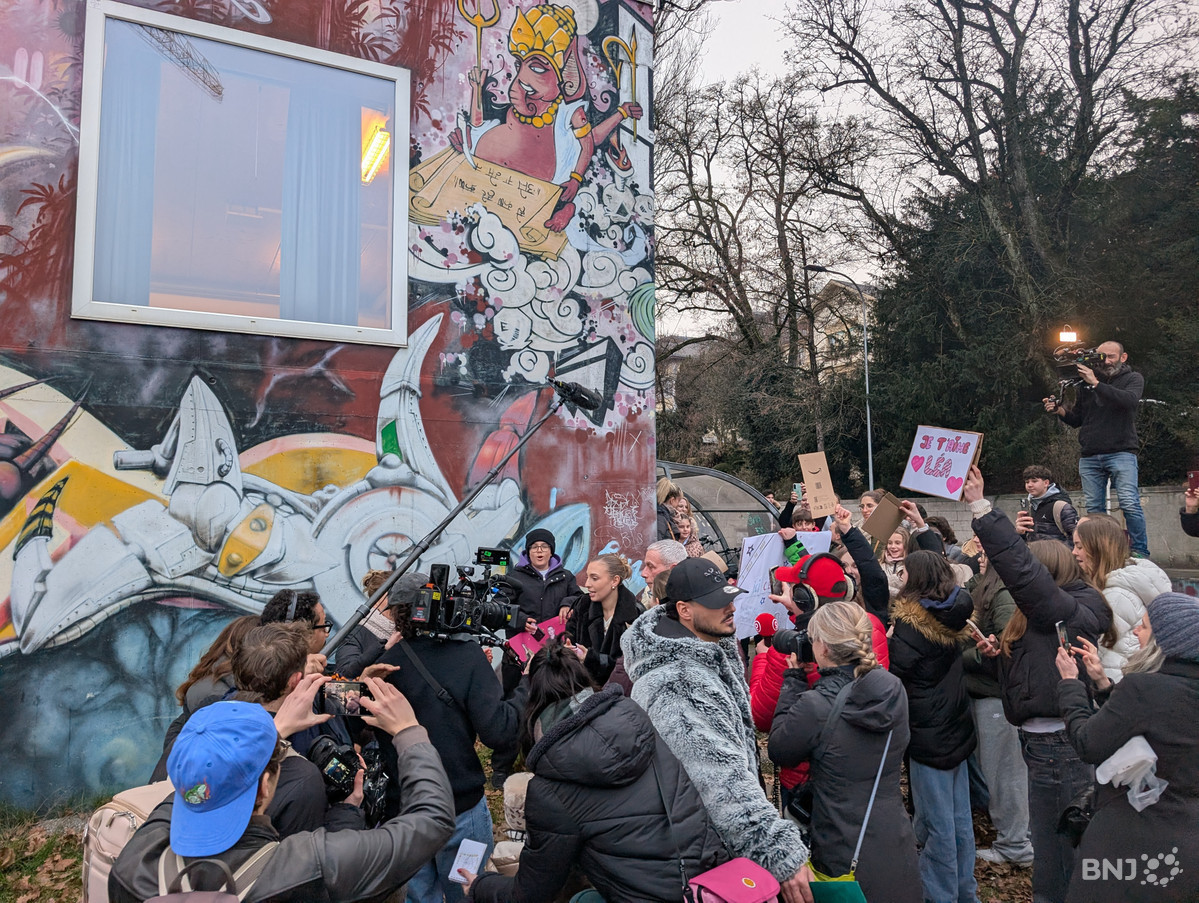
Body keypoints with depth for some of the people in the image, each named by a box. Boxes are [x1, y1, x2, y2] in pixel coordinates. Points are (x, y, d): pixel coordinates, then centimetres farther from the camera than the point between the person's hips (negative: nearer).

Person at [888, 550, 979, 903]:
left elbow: (893, 674, -18)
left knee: (937, 825, 4)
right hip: (957, 728, 8)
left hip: (928, 734, -8)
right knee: (960, 819, 18)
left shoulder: (911, 623, -20)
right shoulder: (952, 615, 0)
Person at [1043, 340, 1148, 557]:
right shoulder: (1086, 382, 17)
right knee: (1094, 509, 2)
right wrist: (1059, 409, 1)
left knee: (1130, 504, -15)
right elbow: (1076, 419, 22)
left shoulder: (1133, 378, 9)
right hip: (1090, 457, 4)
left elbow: (1130, 400, -14)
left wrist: (1096, 384, -16)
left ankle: (1140, 553, -6)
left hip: (1121, 453, -4)